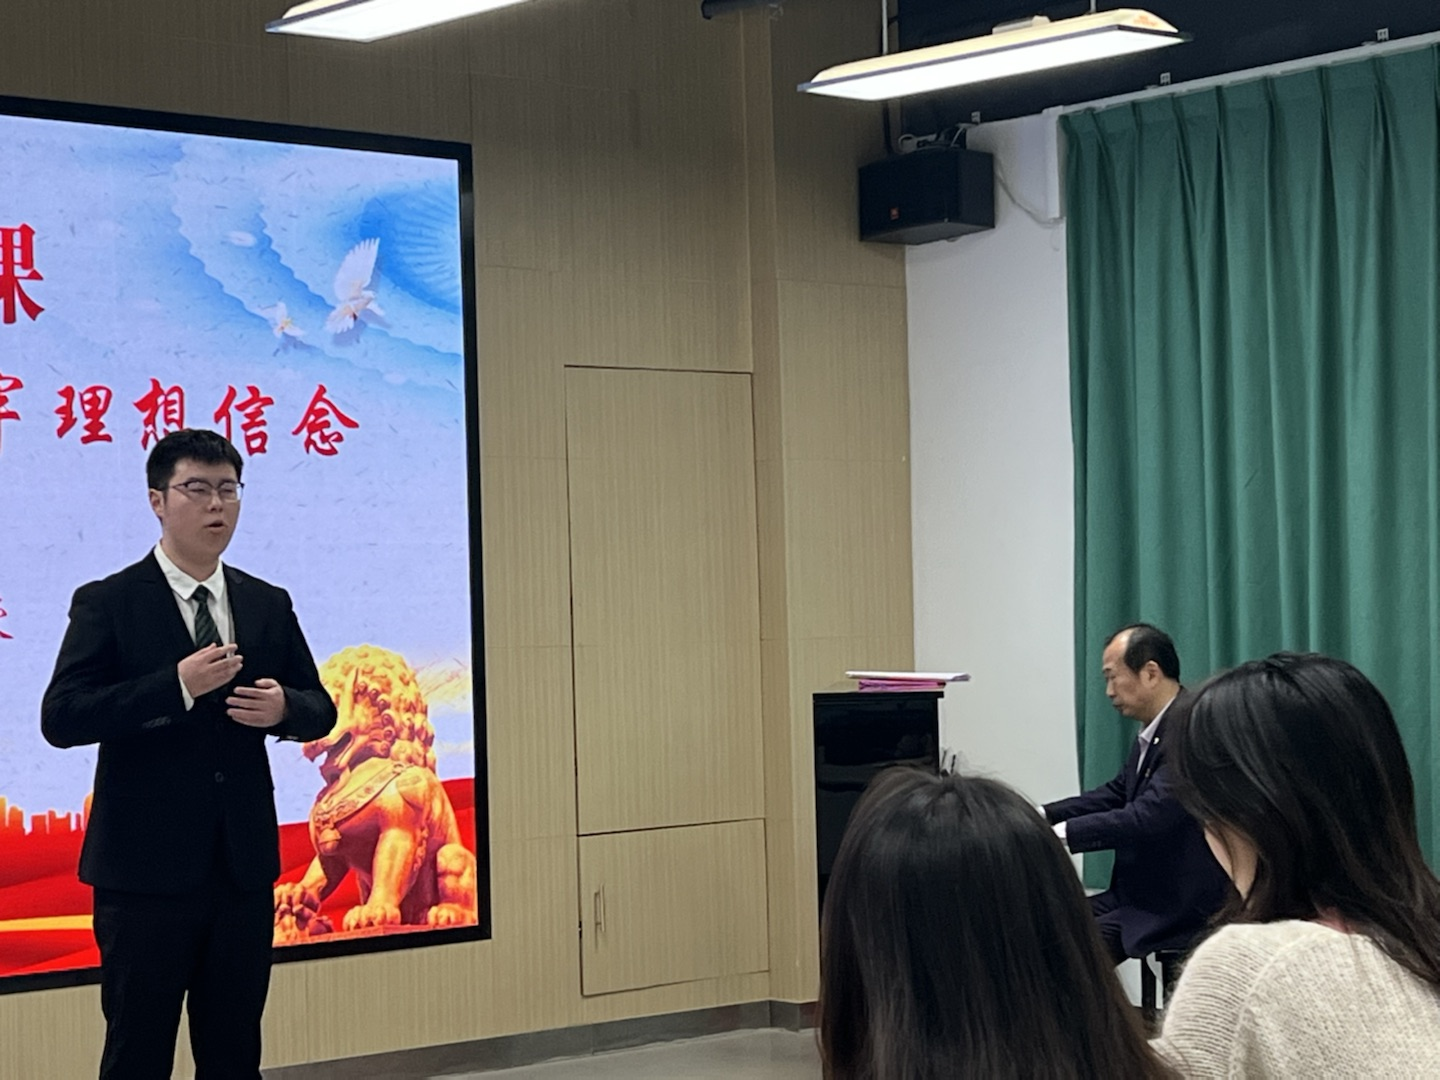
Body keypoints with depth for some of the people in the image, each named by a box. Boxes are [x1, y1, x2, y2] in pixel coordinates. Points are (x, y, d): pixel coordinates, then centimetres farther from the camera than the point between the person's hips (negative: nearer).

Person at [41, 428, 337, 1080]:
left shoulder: (268, 605, 11)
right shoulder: (106, 604, -3)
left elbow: (320, 709, 15)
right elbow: (60, 718, -13)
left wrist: (284, 708, -10)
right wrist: (177, 685, -22)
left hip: (243, 868, 4)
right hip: (146, 871, -4)